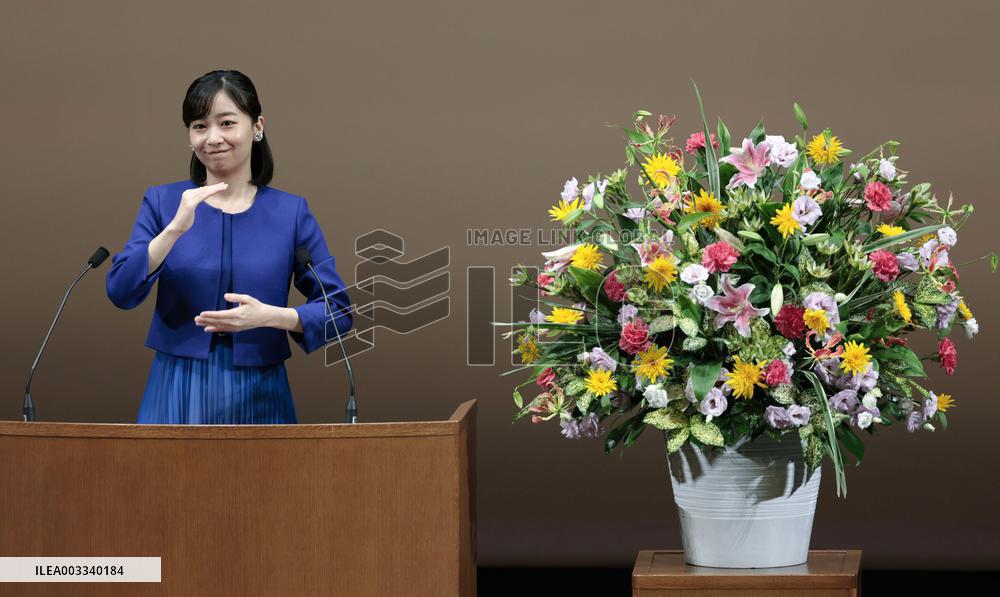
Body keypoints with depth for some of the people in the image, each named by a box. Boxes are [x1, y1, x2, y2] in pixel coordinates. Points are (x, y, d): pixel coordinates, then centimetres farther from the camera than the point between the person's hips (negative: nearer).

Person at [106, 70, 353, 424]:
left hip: (258, 396, 0)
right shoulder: (162, 202, 3)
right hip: (176, 393, 0)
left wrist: (269, 316, -17)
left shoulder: (291, 212, 1)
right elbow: (120, 292, -9)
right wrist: (176, 228, -20)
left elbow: (338, 311, -2)